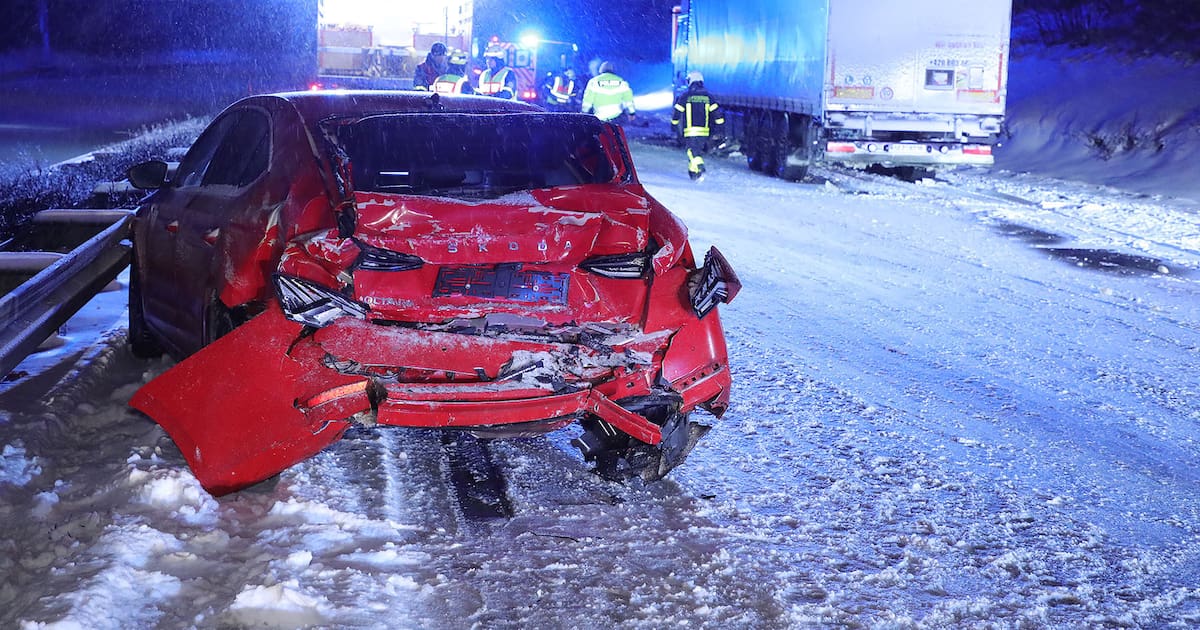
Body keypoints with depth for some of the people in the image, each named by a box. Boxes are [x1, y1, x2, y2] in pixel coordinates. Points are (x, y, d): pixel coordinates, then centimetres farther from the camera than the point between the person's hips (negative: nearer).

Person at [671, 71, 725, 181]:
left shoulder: (685, 96, -3)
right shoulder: (707, 96, 7)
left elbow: (677, 112, 2)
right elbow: (717, 112, 4)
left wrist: (674, 125, 18)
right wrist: (719, 128, 10)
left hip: (690, 130, -4)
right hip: (704, 131, 4)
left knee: (693, 151, -9)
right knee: (698, 150, 19)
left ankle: (700, 169, -32)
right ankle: (693, 172, 27)